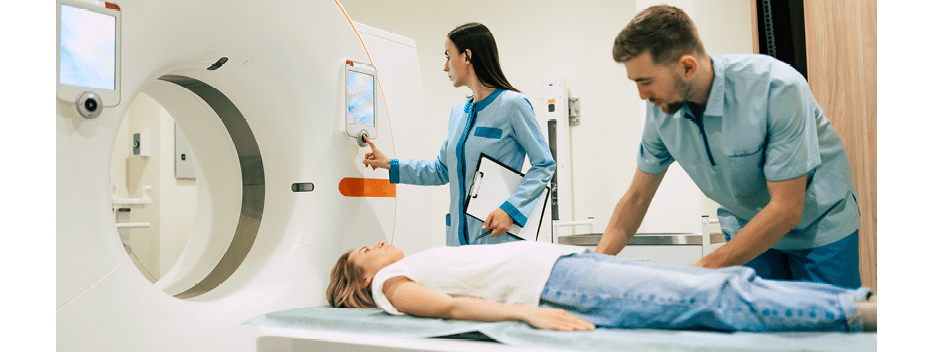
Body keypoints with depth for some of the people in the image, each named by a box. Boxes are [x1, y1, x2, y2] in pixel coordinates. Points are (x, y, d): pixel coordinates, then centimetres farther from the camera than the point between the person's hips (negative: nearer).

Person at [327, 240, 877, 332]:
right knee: (718, 298, -18)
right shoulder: (390, 283, 8)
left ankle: (859, 300, -7)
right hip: (548, 282, -7)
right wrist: (526, 312, -23)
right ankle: (857, 311, -19)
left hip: (565, 261, 7)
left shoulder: (420, 265, 31)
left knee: (722, 285, -6)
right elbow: (448, 307, -10)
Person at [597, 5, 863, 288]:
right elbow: (636, 197, -2)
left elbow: (786, 209, -28)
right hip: (747, 230, 4)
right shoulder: (660, 109, -14)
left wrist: (705, 269, -31)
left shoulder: (778, 88, -30)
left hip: (820, 229, -3)